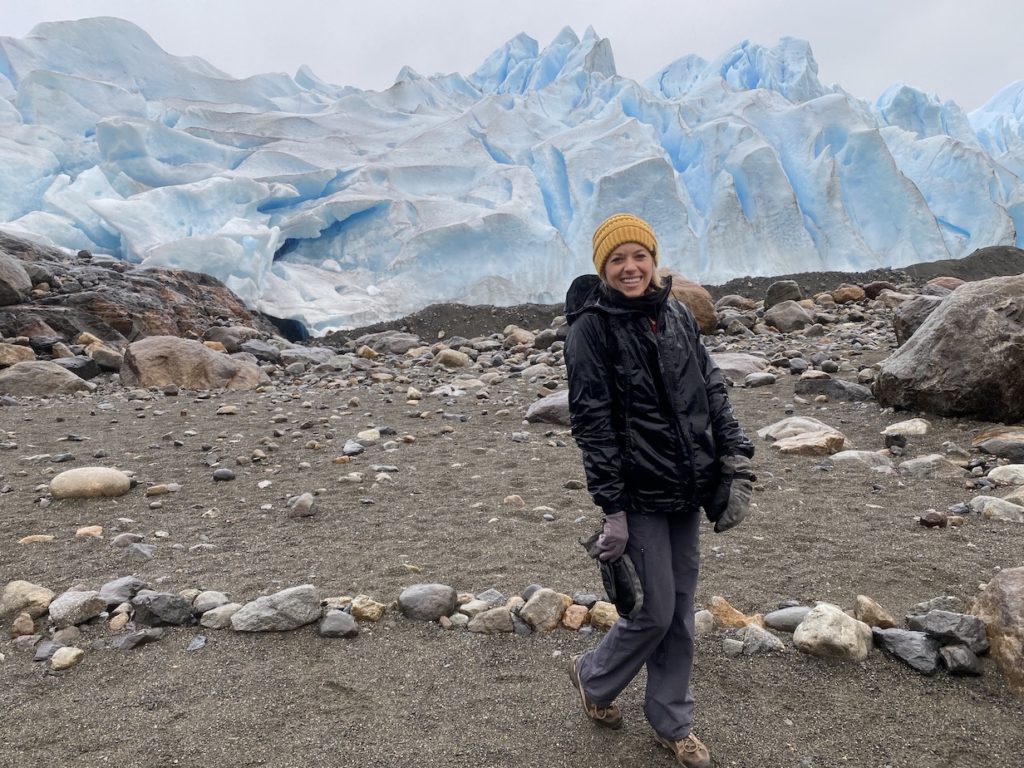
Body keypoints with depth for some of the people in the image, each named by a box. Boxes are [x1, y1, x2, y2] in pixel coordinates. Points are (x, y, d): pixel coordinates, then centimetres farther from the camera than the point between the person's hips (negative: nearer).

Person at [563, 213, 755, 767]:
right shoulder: (592, 327, -11)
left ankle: (671, 723, 34)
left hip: (688, 491, 6)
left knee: (681, 611, 14)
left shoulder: (677, 316, 6)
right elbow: (592, 423, -14)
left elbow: (713, 392, 10)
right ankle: (593, 677, 32)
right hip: (641, 494, -5)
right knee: (655, 611, 2)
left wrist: (737, 462, 2)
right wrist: (612, 508, -17)